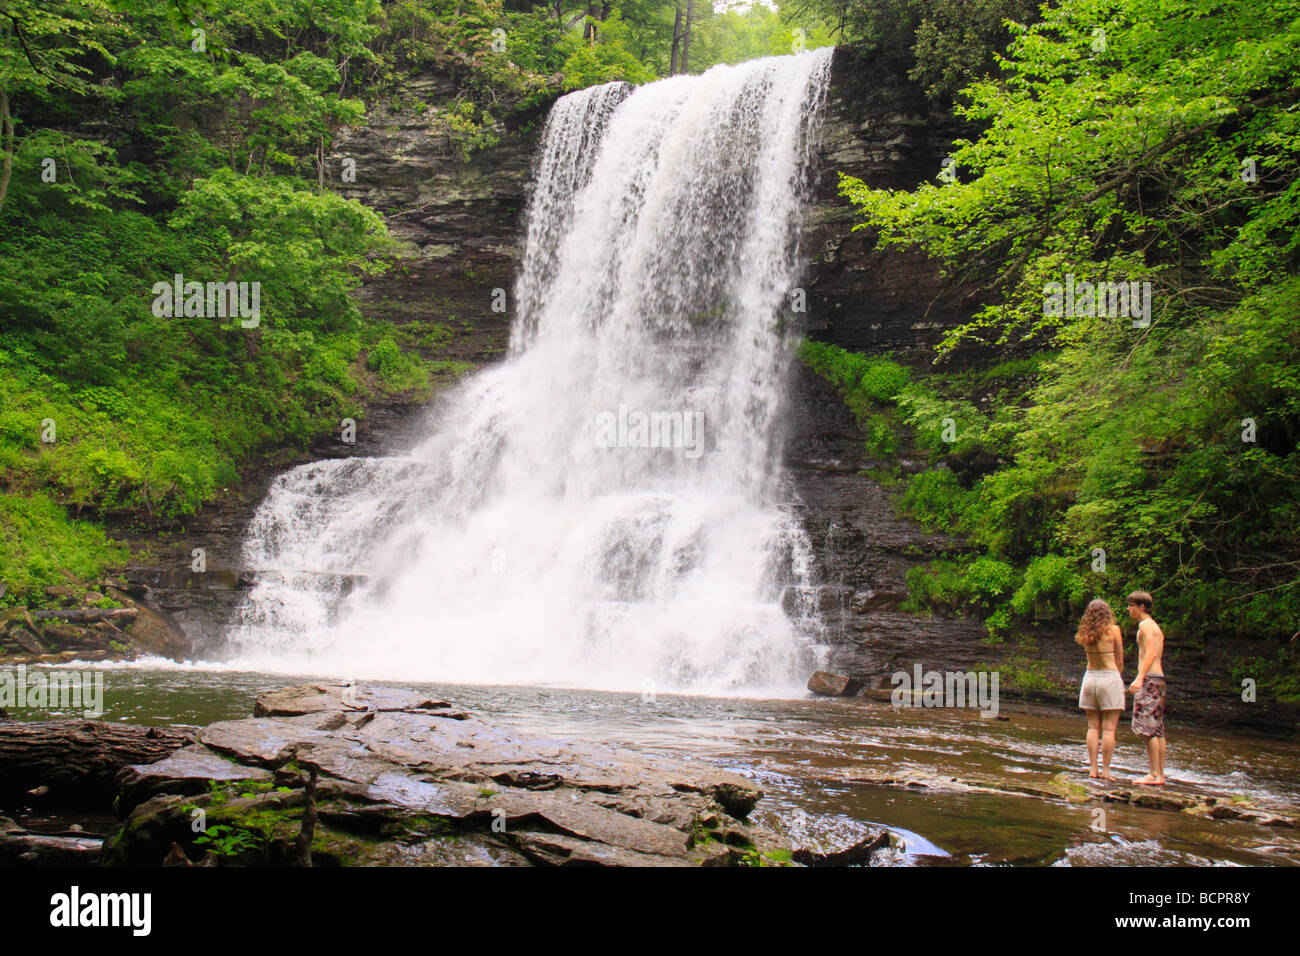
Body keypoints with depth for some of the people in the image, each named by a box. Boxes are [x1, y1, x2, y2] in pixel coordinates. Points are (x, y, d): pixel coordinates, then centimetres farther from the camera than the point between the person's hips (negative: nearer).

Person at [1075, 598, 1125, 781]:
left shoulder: (1086, 633, 4)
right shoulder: (1113, 630, -7)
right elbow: (1120, 660, 2)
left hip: (1090, 676, 4)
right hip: (1110, 676, -4)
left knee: (1093, 727, 7)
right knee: (1108, 728, -1)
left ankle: (1093, 768, 5)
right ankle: (1105, 769, -2)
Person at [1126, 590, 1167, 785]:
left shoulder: (1145, 625, -9)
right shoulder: (1155, 627, 21)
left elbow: (1151, 653, -21)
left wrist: (1139, 678, -30)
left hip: (1149, 679, -10)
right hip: (1158, 678, 10)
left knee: (1148, 728, -11)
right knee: (1158, 730, 9)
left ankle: (1155, 775, -13)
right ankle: (1160, 774, 10)